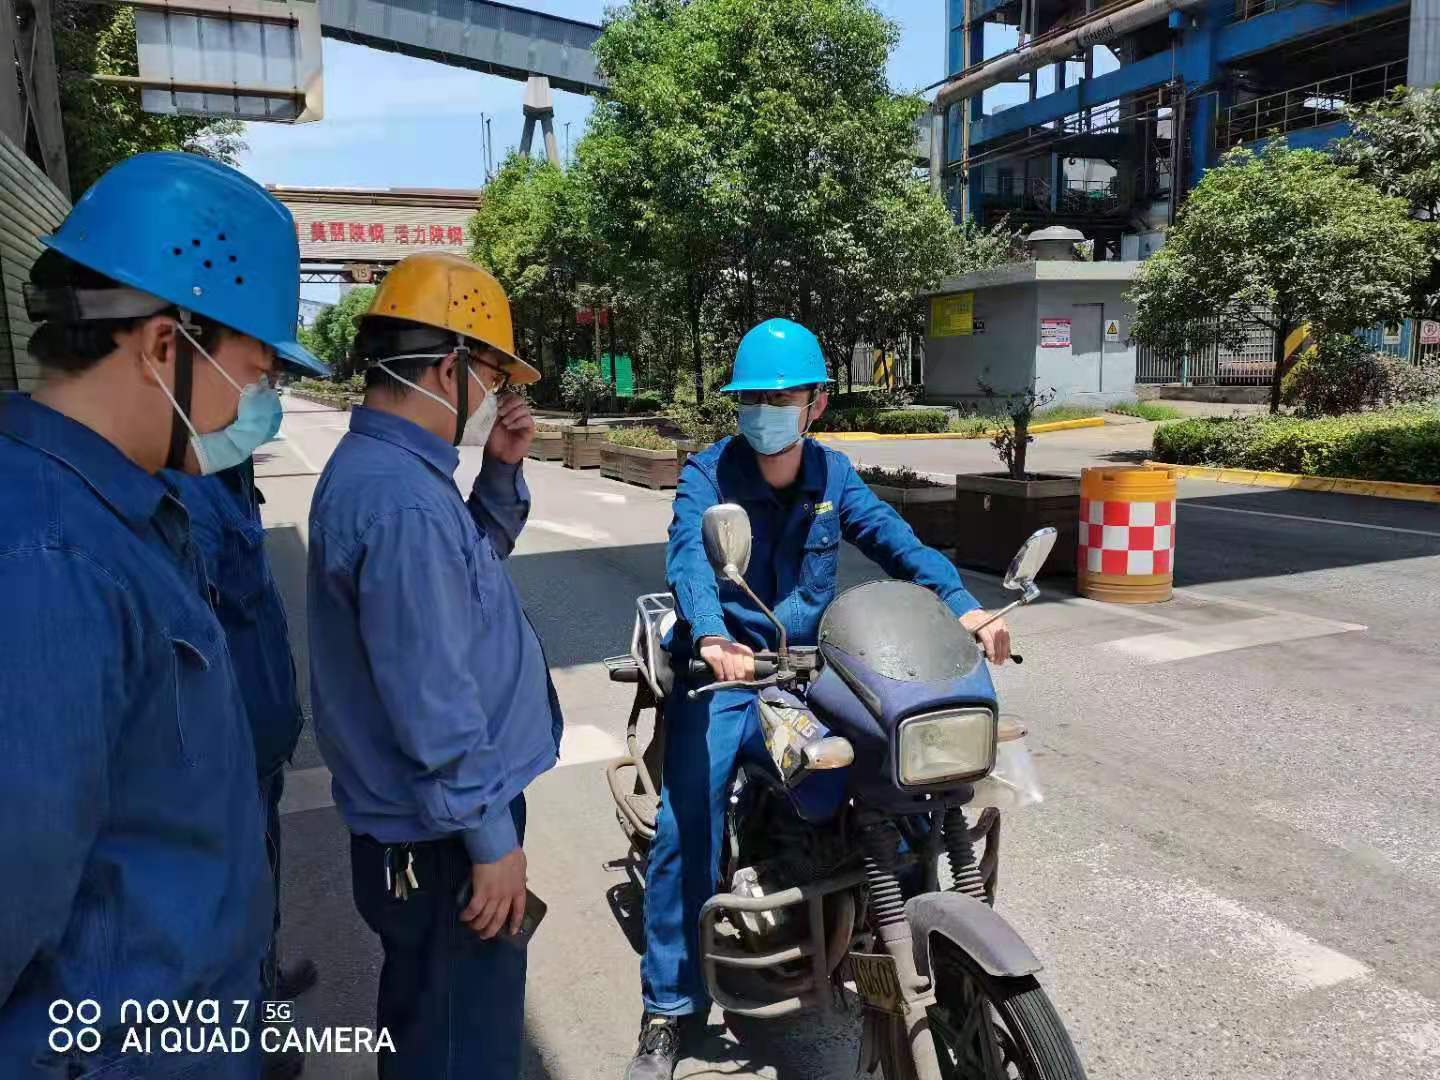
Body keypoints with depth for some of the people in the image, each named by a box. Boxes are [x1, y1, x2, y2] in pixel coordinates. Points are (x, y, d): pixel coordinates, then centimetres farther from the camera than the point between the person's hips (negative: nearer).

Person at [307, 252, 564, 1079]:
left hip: (421, 818, 10)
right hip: (444, 836, -10)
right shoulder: (401, 499, -27)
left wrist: (503, 471, 3)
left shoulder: (380, 465, 6)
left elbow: (480, 556, 19)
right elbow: (431, 696, -27)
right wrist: (491, 838, -18)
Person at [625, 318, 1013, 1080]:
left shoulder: (832, 474, 4)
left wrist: (966, 610, -24)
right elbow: (689, 559, -26)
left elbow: (899, 544, -7)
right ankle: (669, 1007, 2)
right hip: (723, 669, -3)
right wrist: (713, 640, -46)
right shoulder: (708, 472, -9)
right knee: (688, 824, -13)